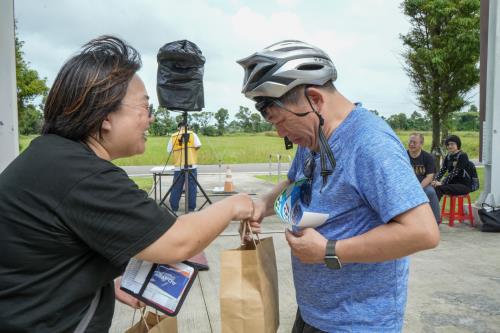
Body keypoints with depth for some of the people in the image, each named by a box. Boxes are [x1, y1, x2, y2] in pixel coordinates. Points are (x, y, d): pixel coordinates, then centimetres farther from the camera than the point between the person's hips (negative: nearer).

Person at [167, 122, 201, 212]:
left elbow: (169, 150, 5)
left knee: (176, 187, 9)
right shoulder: (192, 134, 3)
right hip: (191, 165, -1)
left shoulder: (173, 136, 5)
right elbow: (198, 146, -6)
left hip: (178, 166, 1)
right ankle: (191, 207, 6)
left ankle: (174, 207, 13)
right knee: (192, 187, 5)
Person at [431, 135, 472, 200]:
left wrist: (442, 183, -29)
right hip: (453, 183, 6)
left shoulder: (463, 156, -10)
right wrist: (436, 180, -19)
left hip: (464, 185, -6)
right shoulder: (448, 156, 11)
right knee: (434, 187, -23)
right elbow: (442, 170, 0)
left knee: (439, 188, -30)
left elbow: (455, 172, -21)